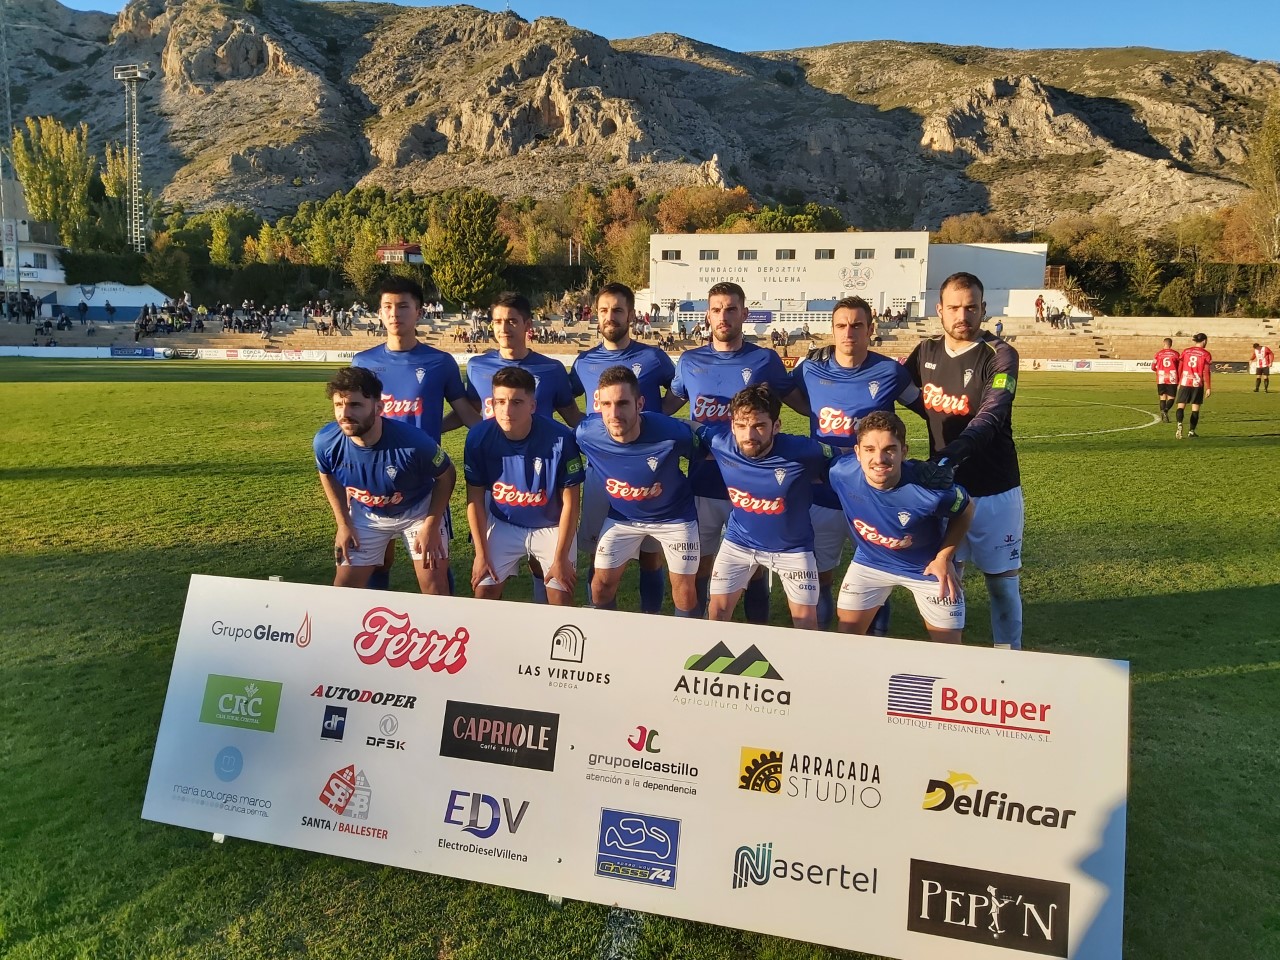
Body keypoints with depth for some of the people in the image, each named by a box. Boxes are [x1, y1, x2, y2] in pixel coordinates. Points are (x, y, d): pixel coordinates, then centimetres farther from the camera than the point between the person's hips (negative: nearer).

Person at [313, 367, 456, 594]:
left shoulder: (413, 442, -38)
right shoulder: (325, 443, -27)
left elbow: (446, 475, -17)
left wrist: (431, 526, -16)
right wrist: (343, 523, 0)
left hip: (418, 511, -3)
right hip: (366, 515, 3)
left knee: (435, 587, -3)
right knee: (343, 588, 6)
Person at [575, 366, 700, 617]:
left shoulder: (672, 432, -34)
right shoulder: (587, 434, -27)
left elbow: (703, 455, -11)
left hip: (674, 515, -2)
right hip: (622, 516, 2)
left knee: (685, 587, 5)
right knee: (602, 583, 6)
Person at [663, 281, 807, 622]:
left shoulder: (765, 360, -1)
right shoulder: (690, 361, 4)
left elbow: (801, 403, 6)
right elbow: (666, 407, 16)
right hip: (704, 481, 2)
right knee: (700, 561, 13)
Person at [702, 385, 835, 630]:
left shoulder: (802, 451, -31)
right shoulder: (721, 443, -22)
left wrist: (804, 479, -15)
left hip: (791, 547, -2)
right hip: (739, 542, 2)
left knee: (806, 620, 5)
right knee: (717, 610, 9)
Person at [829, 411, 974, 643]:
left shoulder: (930, 487, -36)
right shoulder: (841, 473, -28)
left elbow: (964, 511, -12)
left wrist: (944, 558, -15)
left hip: (927, 566, -2)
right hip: (870, 561, 2)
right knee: (846, 635, 8)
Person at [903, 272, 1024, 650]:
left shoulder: (1000, 356, -12)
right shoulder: (925, 352, 3)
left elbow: (990, 418, -26)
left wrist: (952, 453, -42)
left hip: (993, 490, -4)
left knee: (1002, 580, 8)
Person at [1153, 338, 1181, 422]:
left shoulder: (1158, 353, 2)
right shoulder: (1176, 354, 1)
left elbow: (1153, 367, 4)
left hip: (1161, 379, 1)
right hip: (1172, 379, -1)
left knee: (1163, 397, 9)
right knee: (1171, 397, 5)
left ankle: (1163, 417, 2)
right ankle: (1166, 410, -24)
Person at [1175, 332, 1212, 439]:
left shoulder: (1186, 351, 6)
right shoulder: (1205, 354, -2)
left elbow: (1180, 368, 7)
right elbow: (1206, 372, -5)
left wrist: (1179, 383, 17)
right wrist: (1208, 388, -1)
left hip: (1185, 382, 2)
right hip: (1198, 384, -2)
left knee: (1181, 405, 1)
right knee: (1195, 408, 7)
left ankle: (1179, 424, -25)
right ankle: (1191, 431, 10)